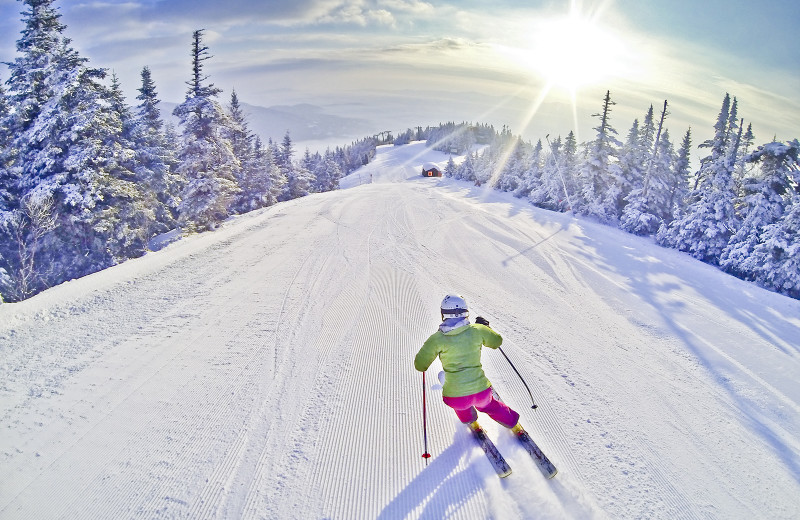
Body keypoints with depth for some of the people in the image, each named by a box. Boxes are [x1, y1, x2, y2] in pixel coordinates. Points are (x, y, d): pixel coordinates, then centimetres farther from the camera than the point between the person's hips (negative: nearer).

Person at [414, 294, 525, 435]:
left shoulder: (437, 339, -9)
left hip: (456, 398, -2)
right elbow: (497, 341, 16)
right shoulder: (477, 330, -4)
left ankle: (471, 422, 55)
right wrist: (485, 326, 32)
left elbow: (420, 365, -3)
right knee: (487, 404, 38)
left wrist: (428, 348, 16)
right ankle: (514, 424, 52)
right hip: (481, 391, 2)